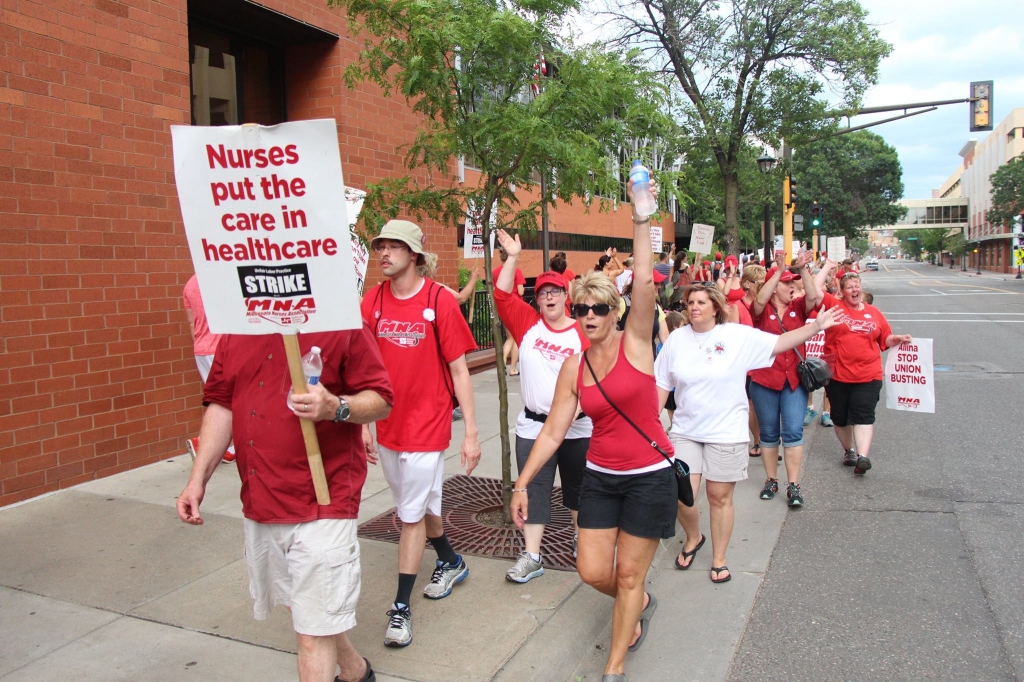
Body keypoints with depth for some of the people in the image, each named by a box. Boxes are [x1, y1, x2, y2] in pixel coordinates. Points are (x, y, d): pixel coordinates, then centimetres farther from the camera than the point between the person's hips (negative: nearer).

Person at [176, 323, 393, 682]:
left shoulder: (342, 324, -10)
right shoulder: (236, 330, 7)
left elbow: (380, 400, -9)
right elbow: (221, 405, 12)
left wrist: (336, 407, -28)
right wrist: (198, 479, 7)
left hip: (321, 505, -7)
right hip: (258, 504, 7)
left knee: (314, 631, -1)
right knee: (305, 608, 23)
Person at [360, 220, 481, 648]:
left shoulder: (440, 302, -12)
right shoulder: (372, 302, -1)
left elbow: (459, 371, -9)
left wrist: (471, 432, -10)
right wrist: (363, 424, 6)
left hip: (427, 424, -5)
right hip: (387, 425, 5)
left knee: (412, 515, 1)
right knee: (421, 504, 21)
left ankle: (401, 607, 15)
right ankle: (450, 563, 45)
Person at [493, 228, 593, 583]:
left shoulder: (582, 333, -7)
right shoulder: (527, 322, 0)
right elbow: (502, 294, -6)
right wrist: (512, 257, -10)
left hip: (577, 428, -1)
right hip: (533, 426, 2)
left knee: (577, 487, 17)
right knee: (533, 490, 5)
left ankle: (581, 538, 39)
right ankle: (531, 556, 12)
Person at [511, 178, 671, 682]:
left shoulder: (635, 343, -9)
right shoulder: (573, 367, 0)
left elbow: (644, 281, -24)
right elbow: (552, 432, 1)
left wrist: (640, 216, -28)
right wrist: (522, 483, -1)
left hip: (649, 477, -4)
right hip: (600, 476, 4)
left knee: (629, 575, 6)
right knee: (592, 571, 6)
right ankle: (641, 605, 41)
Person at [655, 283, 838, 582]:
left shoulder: (739, 336, -5)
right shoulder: (677, 339, 1)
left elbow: (779, 343, -4)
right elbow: (662, 384, 6)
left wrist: (816, 325, -13)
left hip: (726, 432, -2)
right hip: (685, 431, 2)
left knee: (720, 496, 7)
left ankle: (719, 558, 26)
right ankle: (693, 538, 28)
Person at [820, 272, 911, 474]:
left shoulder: (874, 313, 10)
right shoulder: (834, 305, 0)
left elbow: (885, 339, 19)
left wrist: (897, 339, -1)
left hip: (868, 376, 0)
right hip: (837, 374, 0)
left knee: (863, 415, -10)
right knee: (840, 417, 11)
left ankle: (862, 456, -15)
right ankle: (849, 450, 31)